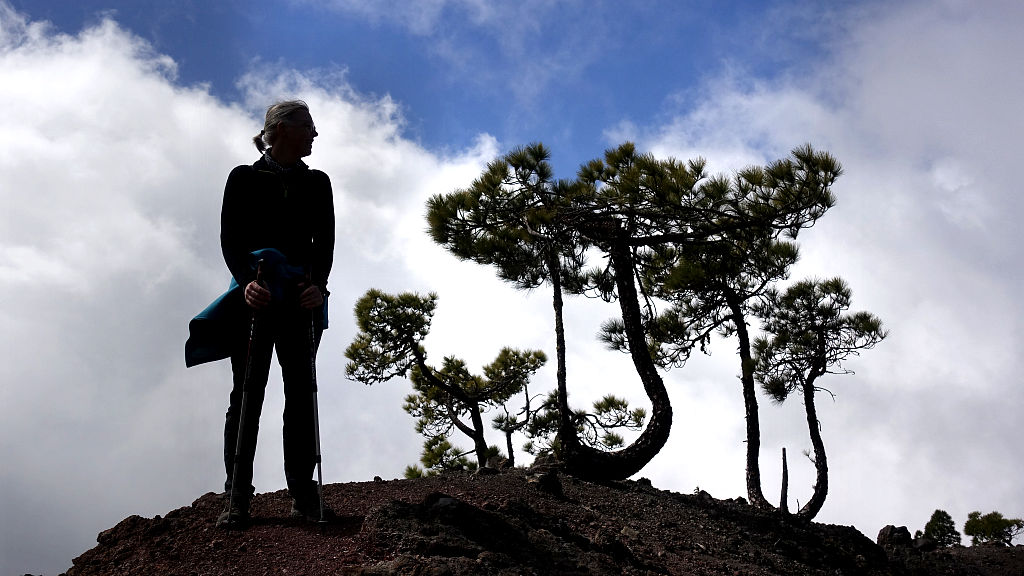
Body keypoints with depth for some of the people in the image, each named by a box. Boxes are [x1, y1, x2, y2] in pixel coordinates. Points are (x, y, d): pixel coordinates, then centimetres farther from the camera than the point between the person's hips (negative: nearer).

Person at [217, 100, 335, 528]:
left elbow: (325, 240, 6)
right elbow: (230, 239, -1)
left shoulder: (317, 183, 16)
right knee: (247, 392, -6)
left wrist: (318, 284, -13)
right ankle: (237, 497, -7)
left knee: (302, 391, -4)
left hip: (302, 297, 2)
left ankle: (303, 493, -4)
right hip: (255, 294, -2)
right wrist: (246, 282, -19)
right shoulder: (244, 178, 8)